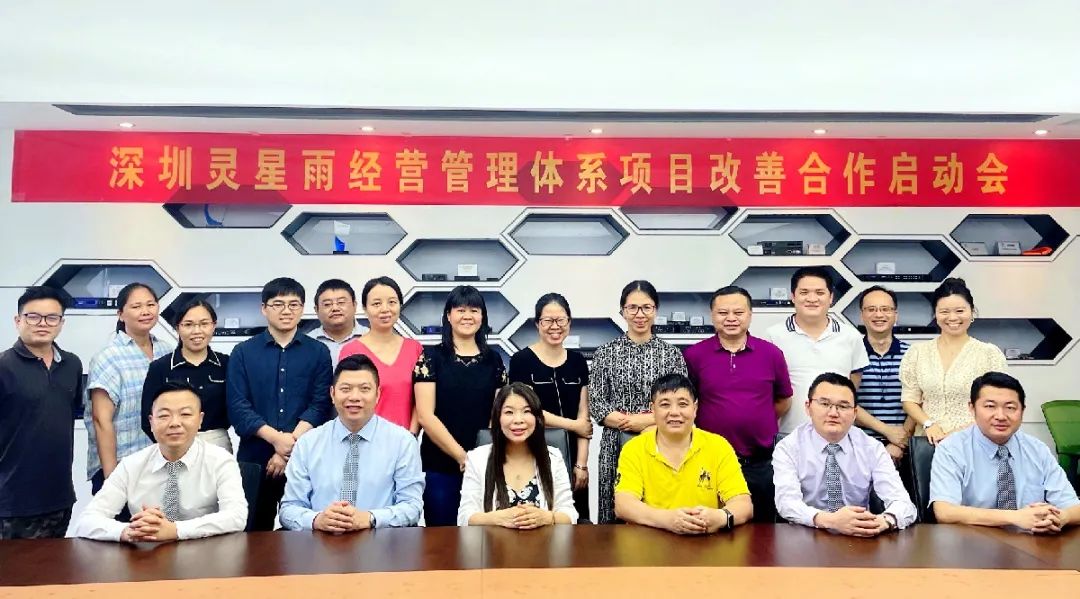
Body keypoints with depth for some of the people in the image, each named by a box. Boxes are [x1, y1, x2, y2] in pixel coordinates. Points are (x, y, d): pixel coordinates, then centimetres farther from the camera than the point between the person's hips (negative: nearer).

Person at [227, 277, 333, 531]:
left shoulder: (318, 352, 6)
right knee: (255, 533, 8)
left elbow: (321, 405, -2)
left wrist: (291, 444, -13)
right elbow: (237, 406, -3)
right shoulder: (243, 352, 6)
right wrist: (277, 439, -14)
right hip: (254, 457, 1)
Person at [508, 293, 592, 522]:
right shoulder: (522, 360, -4)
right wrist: (573, 425, -3)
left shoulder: (577, 361, 8)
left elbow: (584, 415, 4)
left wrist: (581, 464, -2)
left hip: (571, 456, 3)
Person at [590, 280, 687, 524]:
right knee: (616, 512, 3)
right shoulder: (605, 353, 4)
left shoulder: (672, 354, 5)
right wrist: (630, 422, -13)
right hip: (616, 446, 0)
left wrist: (647, 420, -14)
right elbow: (595, 403, -1)